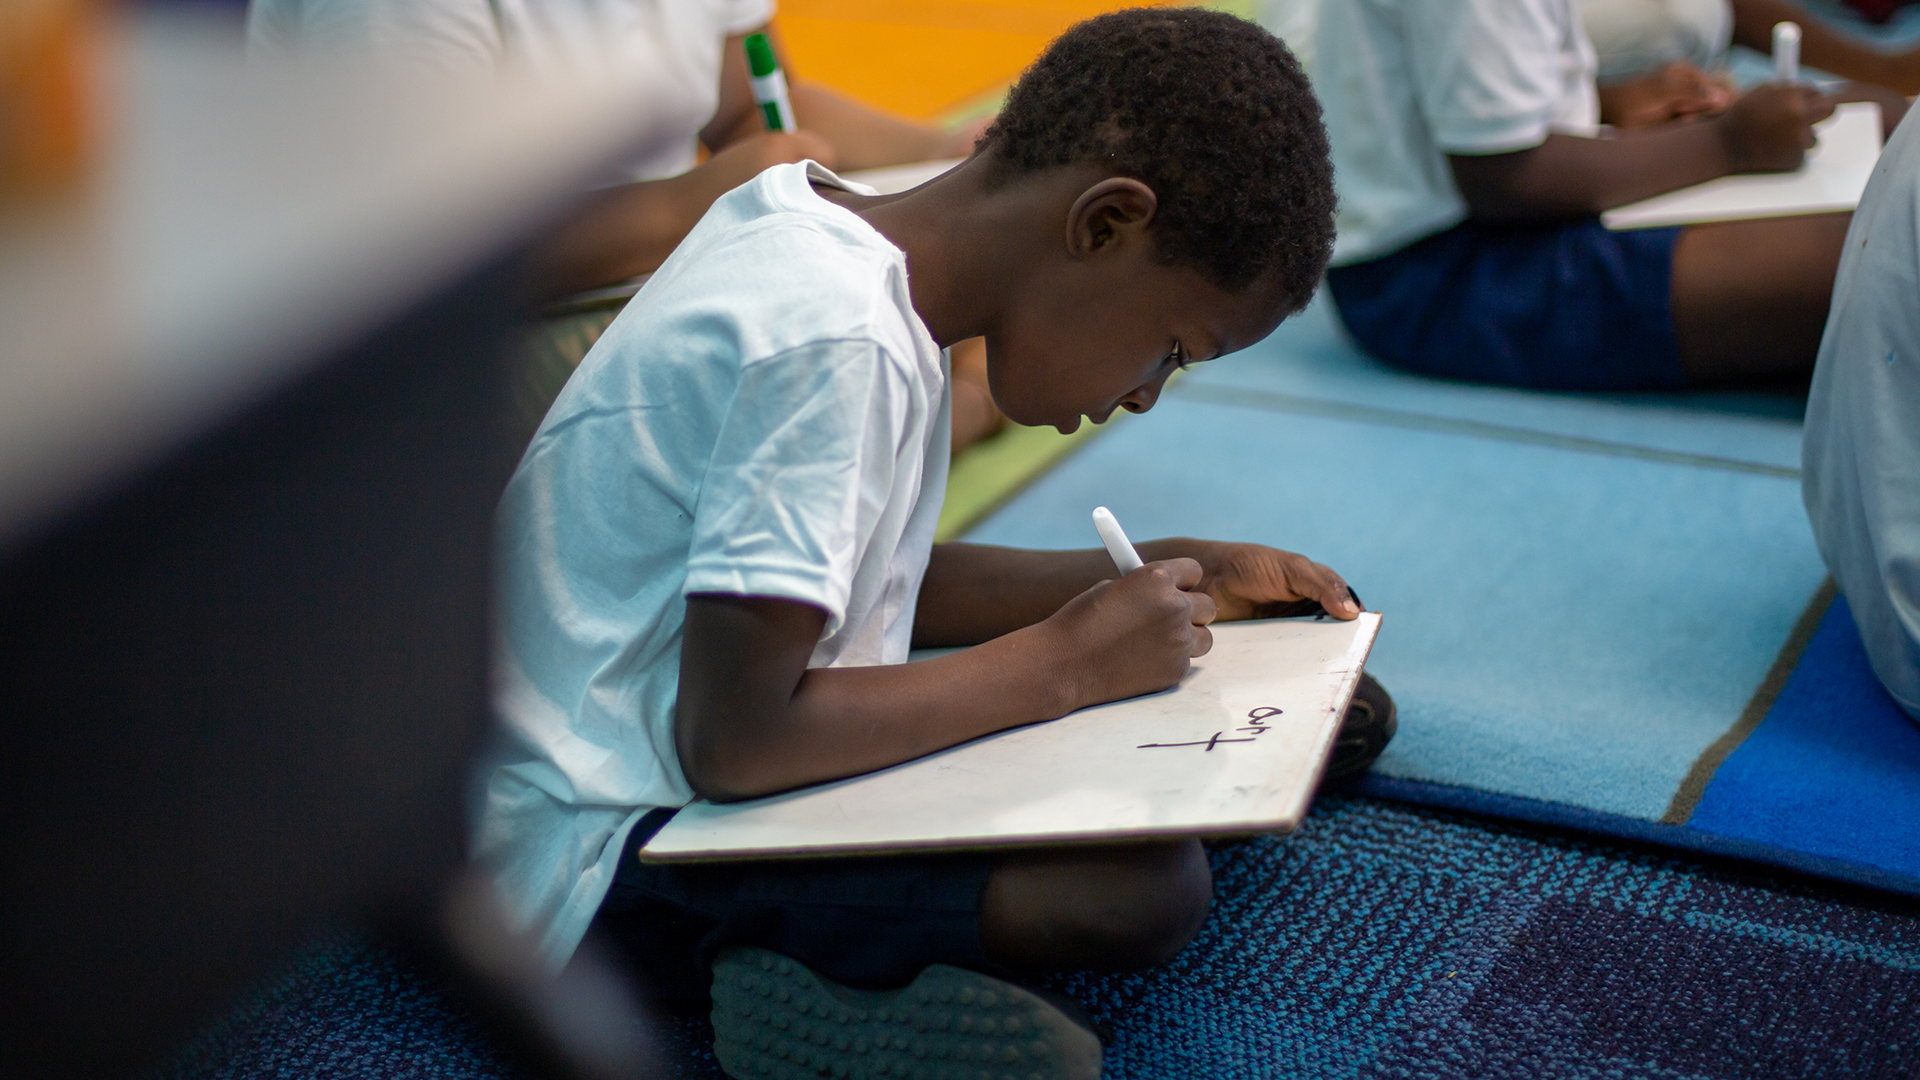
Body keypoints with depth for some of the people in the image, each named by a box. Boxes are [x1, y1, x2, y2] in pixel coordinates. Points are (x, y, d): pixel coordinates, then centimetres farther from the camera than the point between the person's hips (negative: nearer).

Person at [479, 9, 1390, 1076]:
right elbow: (731, 742, -27)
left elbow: (855, 580, 17)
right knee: (1141, 885, -28)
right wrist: (1064, 661, -16)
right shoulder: (835, 343, -25)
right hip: (609, 849, -10)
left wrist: (1173, 576, 9)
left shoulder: (821, 227, 5)